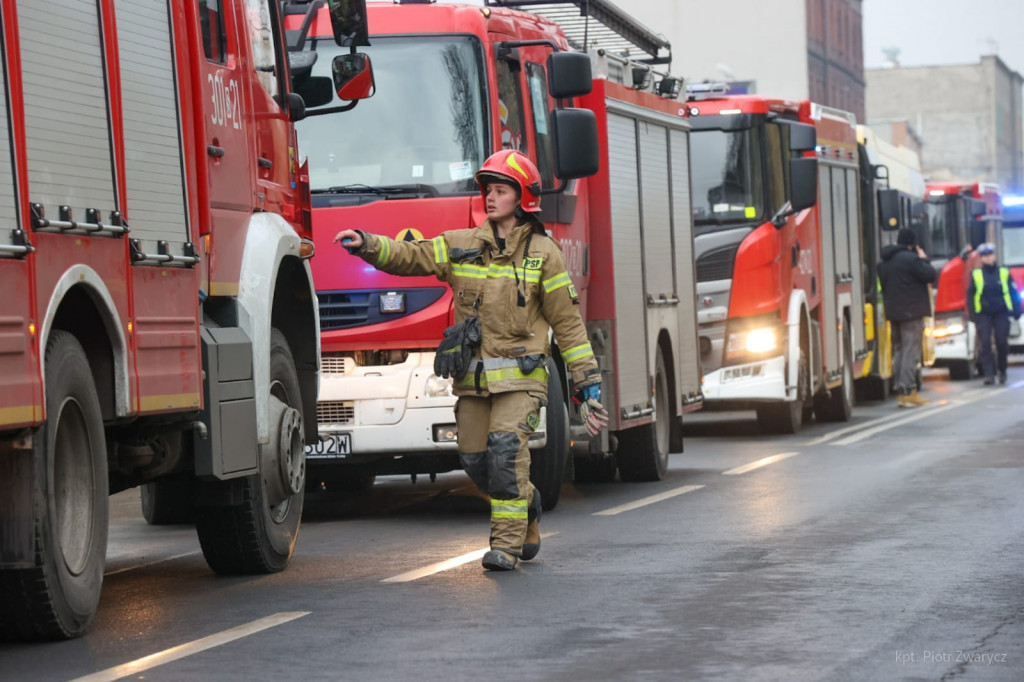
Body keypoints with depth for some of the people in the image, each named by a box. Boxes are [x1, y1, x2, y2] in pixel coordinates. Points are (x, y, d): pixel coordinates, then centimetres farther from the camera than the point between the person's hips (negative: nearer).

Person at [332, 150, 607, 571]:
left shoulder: (543, 254, 1)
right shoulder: (460, 246, 9)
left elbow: (568, 323, 2)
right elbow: (409, 257, -1)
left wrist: (589, 384, -1)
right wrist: (366, 245, -20)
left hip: (520, 376, -4)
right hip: (472, 376, 4)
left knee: (507, 446, -21)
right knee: (476, 460, 4)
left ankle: (507, 544, -15)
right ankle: (526, 504, 33)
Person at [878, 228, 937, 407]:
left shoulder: (884, 262, 13)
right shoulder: (910, 258, -14)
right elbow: (930, 275, -12)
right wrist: (923, 259, 1)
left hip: (893, 312, 8)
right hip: (911, 312, -8)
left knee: (898, 351, 11)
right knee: (911, 352, -8)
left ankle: (901, 392, 12)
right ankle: (908, 392, -13)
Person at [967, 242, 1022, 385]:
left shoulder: (1004, 273, 6)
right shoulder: (975, 274, 4)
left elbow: (1013, 292, 8)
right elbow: (970, 295, 5)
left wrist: (1016, 311, 1)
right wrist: (972, 314, -2)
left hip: (1001, 313, 1)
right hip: (983, 314, 0)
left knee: (1002, 343, -1)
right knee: (985, 343, -10)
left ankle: (1002, 371, 18)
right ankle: (989, 374, -10)